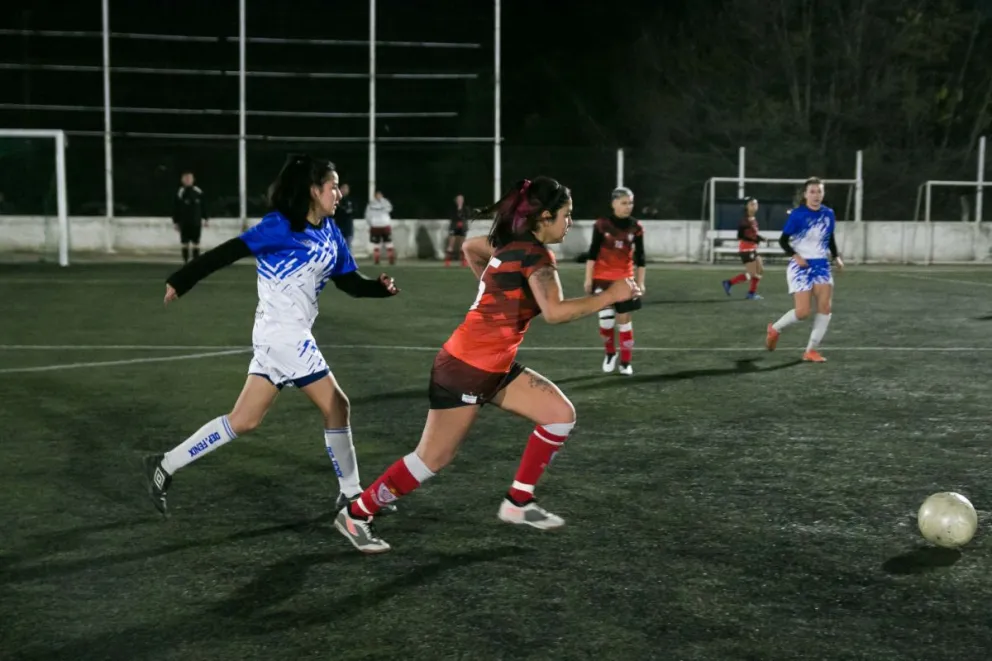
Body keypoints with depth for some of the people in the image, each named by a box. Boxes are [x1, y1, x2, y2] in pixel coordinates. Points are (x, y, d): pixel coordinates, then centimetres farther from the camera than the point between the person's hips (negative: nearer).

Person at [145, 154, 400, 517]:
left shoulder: (330, 232, 10)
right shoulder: (282, 226, -14)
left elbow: (349, 281, 11)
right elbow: (228, 252, -16)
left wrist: (380, 286, -8)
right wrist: (180, 281, -19)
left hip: (287, 336, 8)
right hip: (284, 335, -8)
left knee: (244, 420, 10)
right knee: (335, 406, 0)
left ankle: (165, 466, 17)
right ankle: (351, 494, 14)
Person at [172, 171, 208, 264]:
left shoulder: (199, 192, 1)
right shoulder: (180, 193, -4)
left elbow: (204, 206, 8)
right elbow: (175, 209, -2)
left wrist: (204, 218, 6)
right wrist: (176, 222, -3)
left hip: (196, 222, 1)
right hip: (184, 223, -1)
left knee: (196, 243, 3)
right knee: (185, 243, 2)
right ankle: (185, 261, 9)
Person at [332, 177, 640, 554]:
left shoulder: (513, 243, 8)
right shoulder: (534, 254, -18)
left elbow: (469, 247, 27)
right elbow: (555, 312, -31)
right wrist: (610, 295, -23)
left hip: (494, 367, 10)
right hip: (466, 369, -10)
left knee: (561, 414, 4)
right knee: (433, 459, -1)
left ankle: (517, 504, 12)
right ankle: (356, 514, 15)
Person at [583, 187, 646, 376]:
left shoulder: (636, 227, -1)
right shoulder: (602, 224, -7)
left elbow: (639, 257, 5)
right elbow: (592, 253, -3)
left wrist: (640, 282, 3)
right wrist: (588, 278, -5)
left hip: (625, 280, 2)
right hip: (603, 278, -2)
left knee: (625, 320, 3)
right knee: (606, 320, -9)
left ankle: (625, 363, 13)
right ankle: (610, 353, 19)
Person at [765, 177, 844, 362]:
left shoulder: (828, 214, 4)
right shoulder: (797, 214, -11)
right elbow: (783, 240, -7)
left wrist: (836, 256, 5)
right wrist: (795, 256, -22)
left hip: (821, 264, 5)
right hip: (801, 266, -5)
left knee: (825, 307, -8)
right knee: (803, 312, -10)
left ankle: (812, 350, 1)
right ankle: (775, 329, 19)